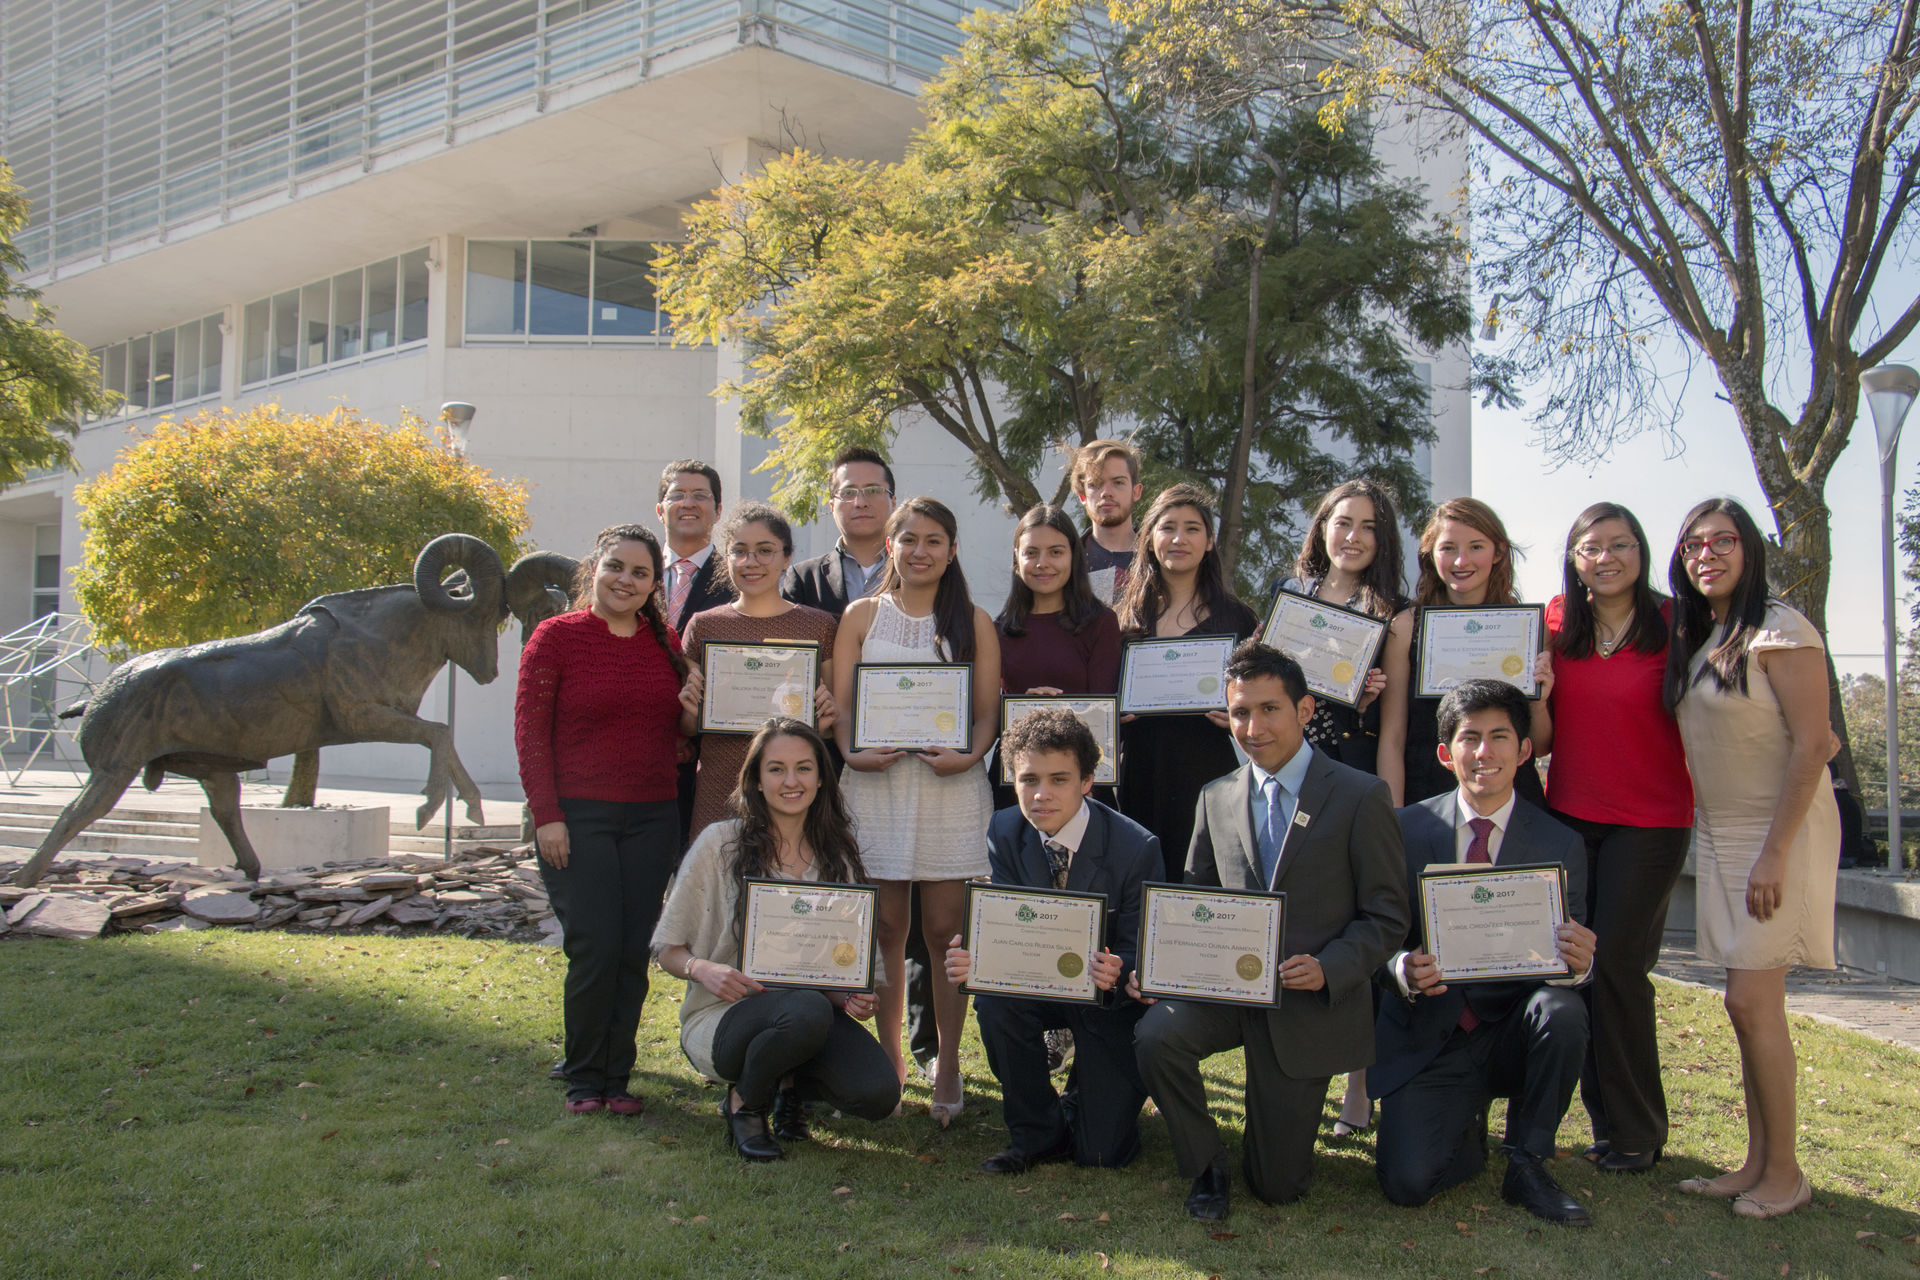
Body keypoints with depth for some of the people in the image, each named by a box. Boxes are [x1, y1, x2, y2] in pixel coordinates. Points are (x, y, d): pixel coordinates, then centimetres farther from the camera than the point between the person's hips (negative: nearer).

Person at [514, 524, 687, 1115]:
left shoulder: (665, 642, 11)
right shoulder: (556, 636, -1)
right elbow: (530, 732, -5)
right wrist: (546, 814, -11)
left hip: (651, 818, 4)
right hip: (577, 817, -4)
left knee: (634, 952, 4)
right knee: (594, 949, -7)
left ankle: (617, 1076, 17)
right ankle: (583, 1077, 11)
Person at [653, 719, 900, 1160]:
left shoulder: (837, 857, 7)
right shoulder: (720, 843, -3)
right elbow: (668, 947, 0)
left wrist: (853, 998, -11)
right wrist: (704, 969, -22)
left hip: (814, 1006, 4)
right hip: (721, 1017, -3)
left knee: (879, 1094, -24)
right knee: (808, 1011, -37)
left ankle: (792, 1083, 10)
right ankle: (743, 1102, -4)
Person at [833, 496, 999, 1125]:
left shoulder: (973, 622, 10)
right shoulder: (862, 615, 12)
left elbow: (989, 708, 5)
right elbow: (841, 702, 6)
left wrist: (970, 755, -14)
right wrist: (853, 753, -12)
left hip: (950, 784, -1)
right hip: (876, 782, 1)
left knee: (944, 930, 0)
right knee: (885, 927, 4)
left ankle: (948, 1064, 11)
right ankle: (889, 1055, 18)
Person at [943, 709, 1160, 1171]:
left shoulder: (1136, 848, -21)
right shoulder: (1005, 833, -10)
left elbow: (1138, 955, -16)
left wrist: (1115, 974, -40)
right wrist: (975, 960, -35)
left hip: (1111, 994, -3)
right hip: (1041, 983, 3)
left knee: (1102, 1153, -10)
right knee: (993, 999, -32)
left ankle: (1087, 1087, 27)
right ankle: (1037, 1133, -7)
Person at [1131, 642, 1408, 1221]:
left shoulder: (1362, 797, -6)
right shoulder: (1217, 798, 7)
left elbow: (1387, 917, -5)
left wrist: (1328, 968, -23)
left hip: (1310, 999, -3)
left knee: (1277, 1185, 0)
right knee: (1155, 1036, -31)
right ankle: (1206, 1164, -2)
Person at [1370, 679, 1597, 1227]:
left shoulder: (1560, 844, -1)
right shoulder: (1405, 829, -3)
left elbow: (1572, 957, 1)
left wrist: (1579, 963, -24)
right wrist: (1402, 971, -25)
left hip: (1511, 1036, 1)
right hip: (1426, 1041, -1)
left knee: (1562, 1010, -33)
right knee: (1407, 1182, -21)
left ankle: (1527, 1165, -8)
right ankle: (1466, 1128, 17)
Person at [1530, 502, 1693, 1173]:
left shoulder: (1674, 624, -4)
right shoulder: (1555, 625, 5)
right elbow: (1542, 740, 7)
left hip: (1651, 820, -4)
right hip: (1569, 815, 4)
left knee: (1617, 965, -4)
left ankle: (1635, 1130, 12)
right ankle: (1606, 1115, 20)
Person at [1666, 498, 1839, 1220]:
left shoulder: (1779, 631, -11)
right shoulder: (1694, 642, 13)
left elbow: (1811, 744, -16)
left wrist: (1775, 852, -20)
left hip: (1780, 833, -7)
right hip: (1719, 836, 7)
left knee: (1752, 1001, -8)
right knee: (1745, 1004, 8)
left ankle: (1785, 1173, 4)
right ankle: (1757, 1164, 14)